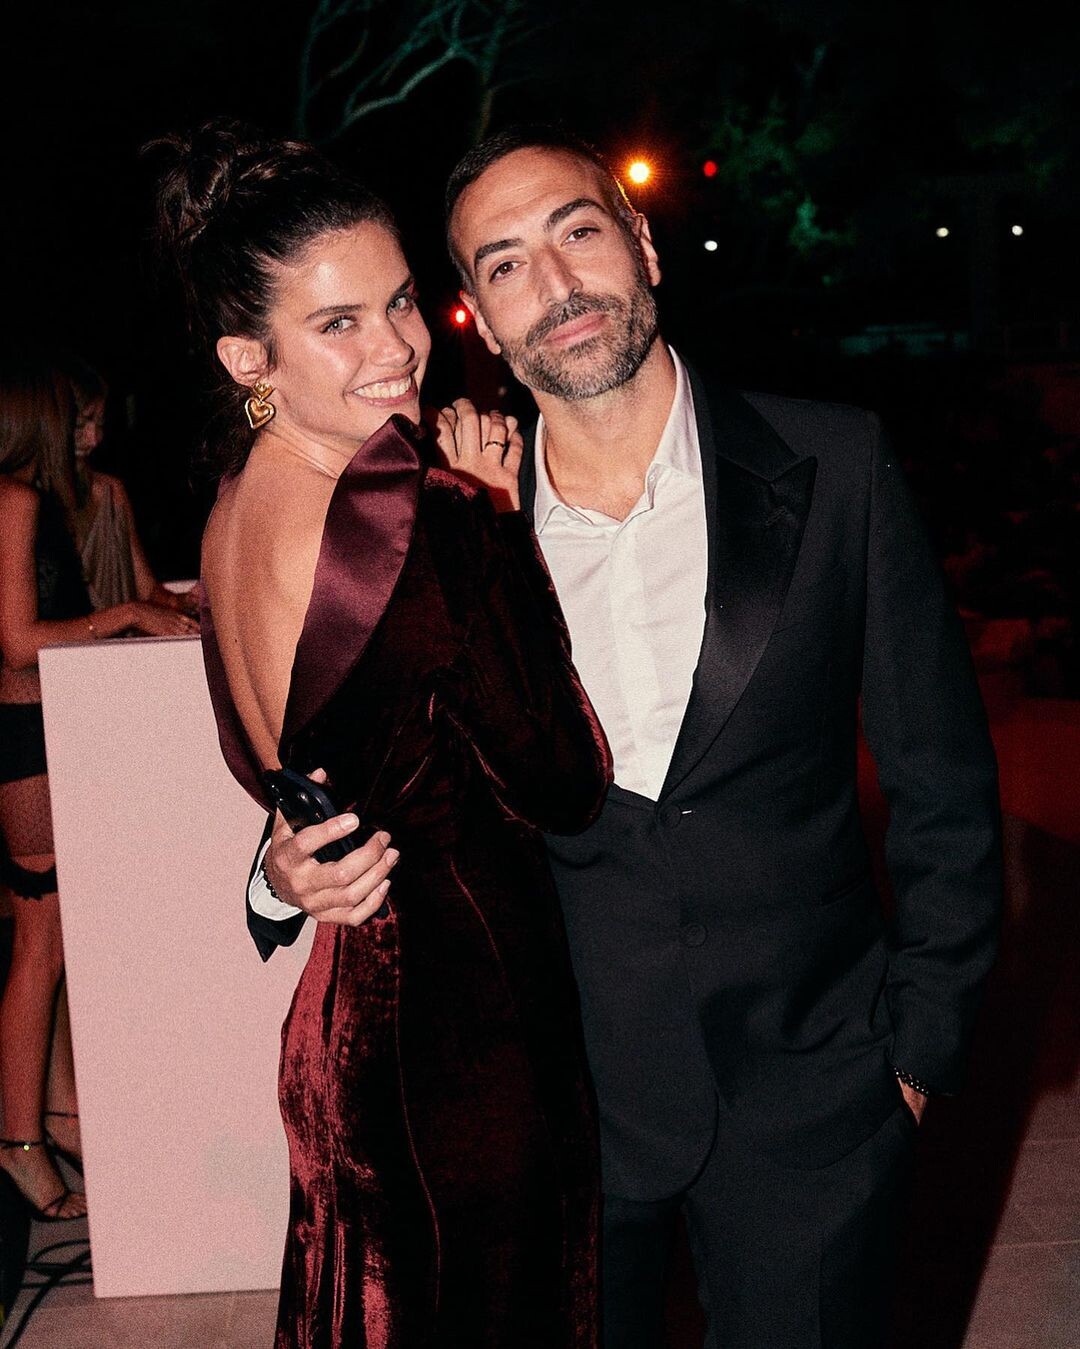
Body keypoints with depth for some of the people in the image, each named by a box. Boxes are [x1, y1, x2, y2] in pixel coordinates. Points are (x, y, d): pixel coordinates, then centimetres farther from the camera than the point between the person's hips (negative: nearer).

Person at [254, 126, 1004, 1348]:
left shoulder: (833, 467, -7)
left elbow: (943, 780, -2)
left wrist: (920, 1042, -1)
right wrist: (298, 867, -14)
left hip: (808, 1093, 0)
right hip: (556, 1096, 1)